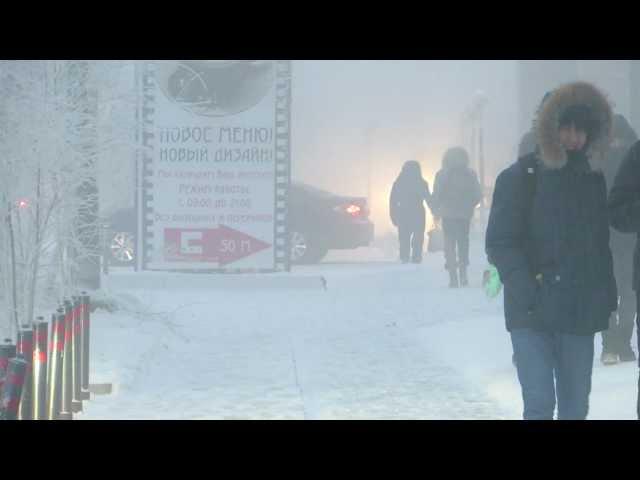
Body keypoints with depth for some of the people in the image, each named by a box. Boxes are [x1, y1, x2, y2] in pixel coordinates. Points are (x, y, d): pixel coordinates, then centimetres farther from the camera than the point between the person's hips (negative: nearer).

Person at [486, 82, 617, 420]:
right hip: (534, 313, -4)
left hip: (581, 313, 5)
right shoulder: (521, 177, -2)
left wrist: (608, 296, 6)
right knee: (540, 405, -10)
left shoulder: (593, 181, 12)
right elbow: (499, 243, -7)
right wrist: (526, 294, -18)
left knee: (576, 406, 7)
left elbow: (601, 244, 16)